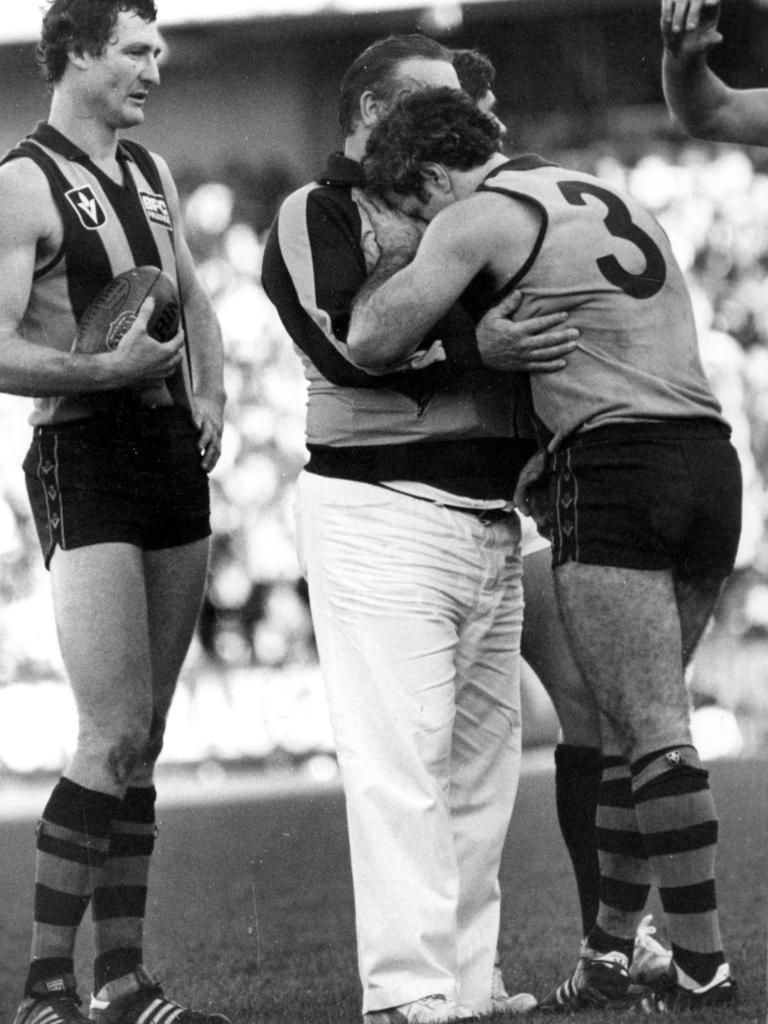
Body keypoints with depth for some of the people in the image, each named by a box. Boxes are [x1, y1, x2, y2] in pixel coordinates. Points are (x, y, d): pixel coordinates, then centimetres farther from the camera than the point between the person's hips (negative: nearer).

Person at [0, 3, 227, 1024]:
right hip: (86, 455, -8)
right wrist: (107, 370, -28)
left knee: (145, 739, 9)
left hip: (174, 452, 8)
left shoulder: (150, 173, 15)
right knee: (113, 738, -15)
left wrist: (211, 389, 10)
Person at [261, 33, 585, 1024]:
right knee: (401, 760, -13)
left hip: (488, 522, 8)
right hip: (379, 516, -8)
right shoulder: (314, 216, -1)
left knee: (481, 761, 7)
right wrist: (475, 347, -22)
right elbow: (344, 345, -16)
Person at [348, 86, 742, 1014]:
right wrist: (544, 467, 30)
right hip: (711, 459, 8)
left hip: (614, 469, -8)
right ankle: (610, 949, 16)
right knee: (631, 727, 13)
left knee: (652, 734, -7)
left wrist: (393, 256, 11)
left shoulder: (479, 217, -2)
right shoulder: (611, 199, 24)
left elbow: (371, 344, -6)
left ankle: (701, 965, -9)